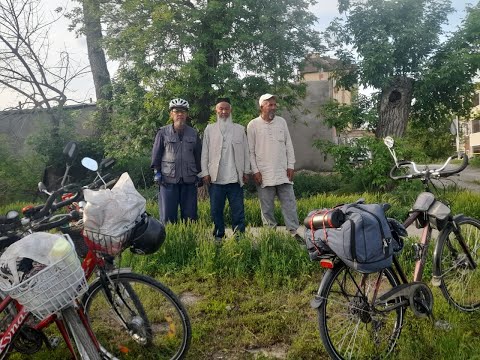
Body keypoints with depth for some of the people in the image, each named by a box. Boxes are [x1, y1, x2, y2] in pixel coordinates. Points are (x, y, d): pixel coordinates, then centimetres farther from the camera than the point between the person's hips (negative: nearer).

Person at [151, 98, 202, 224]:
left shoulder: (193, 133, 11)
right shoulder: (163, 132, 4)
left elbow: (198, 155, 16)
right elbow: (156, 153, 6)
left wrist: (198, 173, 12)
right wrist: (157, 172, 0)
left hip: (189, 180, 2)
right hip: (168, 180, -2)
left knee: (190, 215, 6)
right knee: (167, 215, 0)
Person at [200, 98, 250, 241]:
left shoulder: (240, 129, 10)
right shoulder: (209, 129, 8)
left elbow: (245, 152, 10)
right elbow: (205, 153, 6)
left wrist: (246, 171, 4)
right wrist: (205, 173, -1)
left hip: (235, 177, 0)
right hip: (215, 177, 0)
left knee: (238, 209, 1)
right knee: (216, 209, 5)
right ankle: (218, 236, 16)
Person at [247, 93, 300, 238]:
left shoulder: (282, 122, 8)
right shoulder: (253, 125, -1)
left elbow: (288, 145, 10)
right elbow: (250, 151, 0)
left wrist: (291, 166, 3)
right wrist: (255, 171, -6)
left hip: (283, 172, 3)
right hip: (263, 174, -2)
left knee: (289, 202, 1)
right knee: (266, 206, 5)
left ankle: (293, 231, 7)